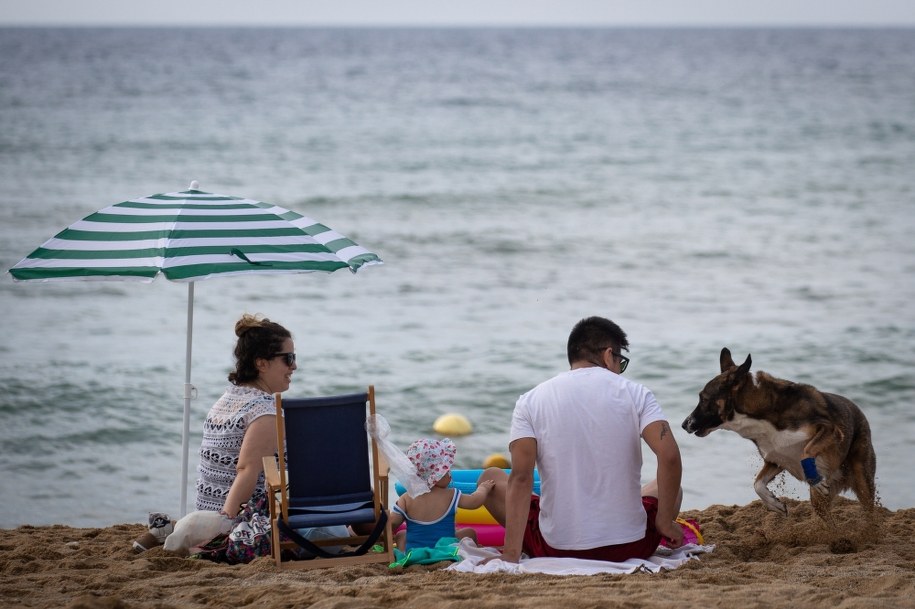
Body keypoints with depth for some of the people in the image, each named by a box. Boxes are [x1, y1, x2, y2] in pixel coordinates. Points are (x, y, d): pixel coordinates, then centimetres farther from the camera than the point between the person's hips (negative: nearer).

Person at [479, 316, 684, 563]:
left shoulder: (530, 401, 0)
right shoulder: (635, 393, -1)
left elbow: (520, 477, -9)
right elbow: (669, 457, -13)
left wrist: (511, 555, -12)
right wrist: (665, 523, 0)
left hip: (558, 549, 0)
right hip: (630, 547, 0)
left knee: (490, 478, 24)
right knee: (669, 488, 33)